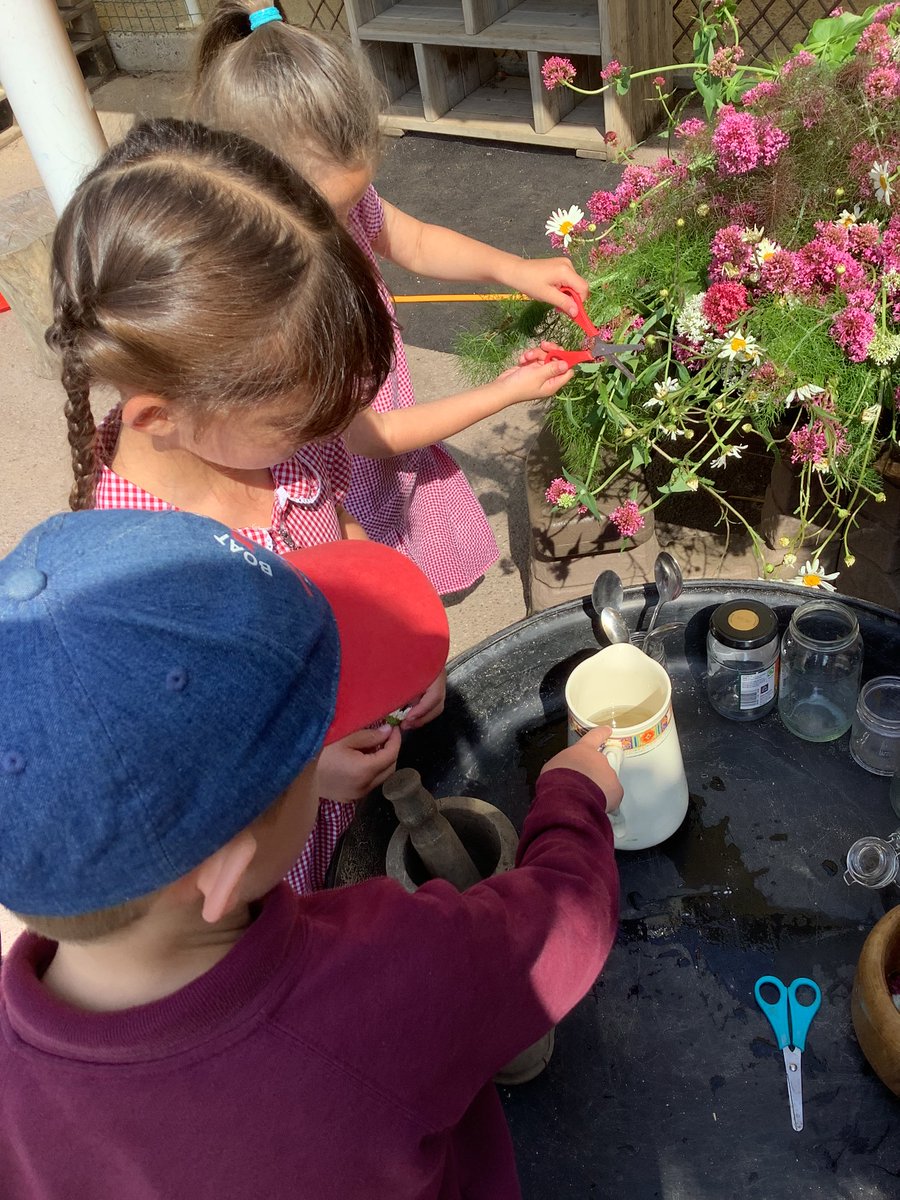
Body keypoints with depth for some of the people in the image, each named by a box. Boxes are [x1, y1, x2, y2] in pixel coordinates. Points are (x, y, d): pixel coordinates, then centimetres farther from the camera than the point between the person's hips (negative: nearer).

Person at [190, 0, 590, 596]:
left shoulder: (332, 197, -16)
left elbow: (418, 243, 6)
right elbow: (366, 436, -26)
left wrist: (515, 269, -10)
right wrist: (500, 393, -21)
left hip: (392, 444, 7)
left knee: (453, 571, 27)